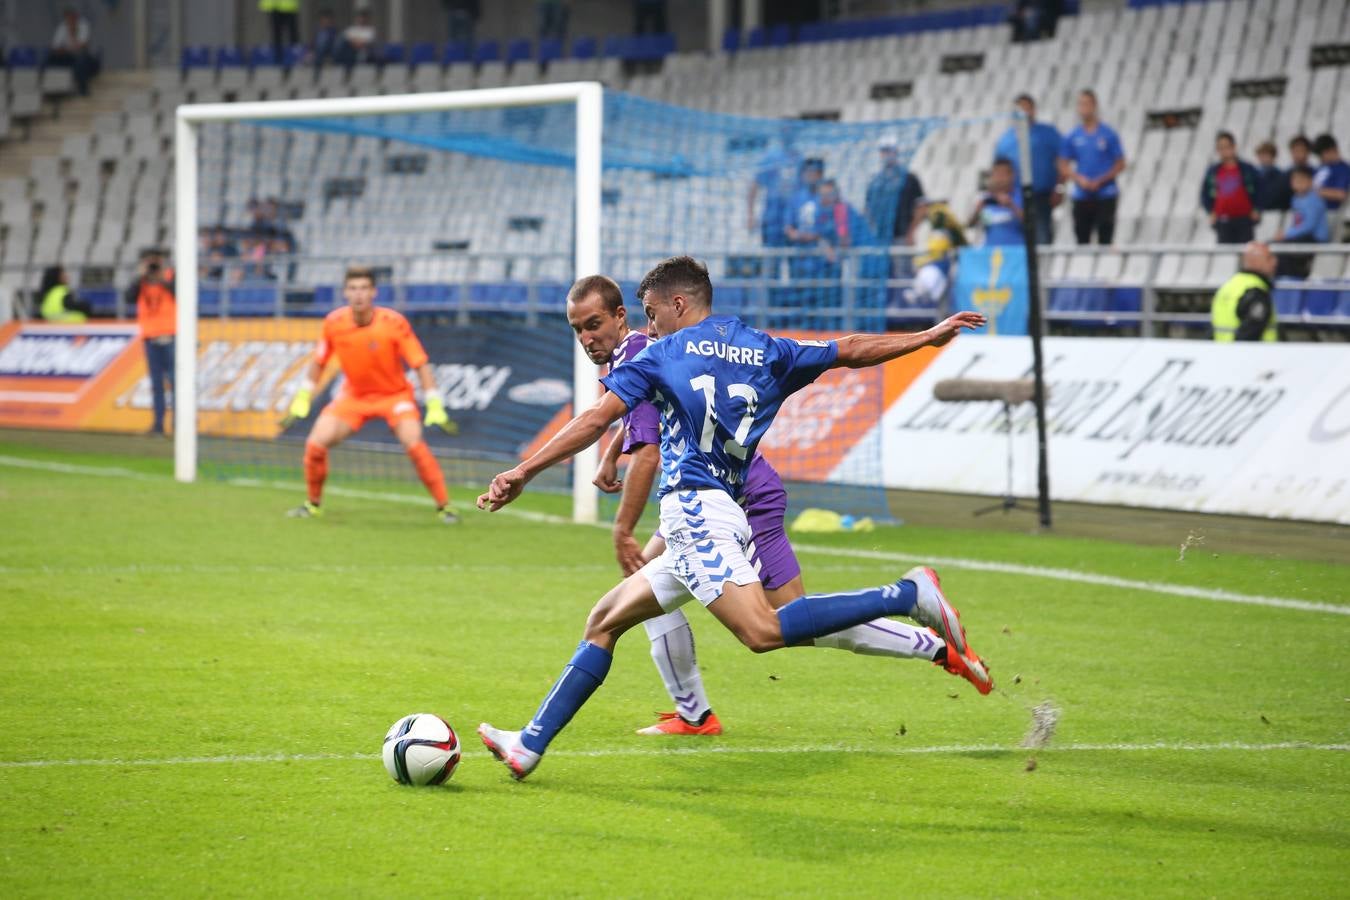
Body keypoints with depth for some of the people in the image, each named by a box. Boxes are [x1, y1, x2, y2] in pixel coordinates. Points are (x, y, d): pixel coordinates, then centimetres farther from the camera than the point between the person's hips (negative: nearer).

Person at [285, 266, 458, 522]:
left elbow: (420, 364, -17)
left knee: (414, 444, -26)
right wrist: (303, 396, 4)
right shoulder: (334, 323, -13)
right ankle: (313, 504, 14)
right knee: (315, 444, -10)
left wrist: (435, 405, -23)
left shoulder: (394, 323, -22)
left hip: (394, 393, -3)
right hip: (353, 395, 3)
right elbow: (319, 361, 4)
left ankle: (444, 506, -13)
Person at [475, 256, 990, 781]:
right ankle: (530, 744, 9)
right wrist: (930, 336, 39)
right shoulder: (765, 352, 18)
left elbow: (596, 420, -3)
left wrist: (523, 473, 0)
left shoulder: (663, 355, 3)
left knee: (764, 632, -25)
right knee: (604, 622, 14)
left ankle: (908, 595, -26)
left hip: (692, 507, -9)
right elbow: (851, 351, 25)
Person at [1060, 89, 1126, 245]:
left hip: (1105, 195, -3)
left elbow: (1120, 165, 0)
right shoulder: (1072, 137, 6)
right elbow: (1064, 165, 8)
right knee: (1082, 237, 3)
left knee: (1105, 239, -5)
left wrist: (1100, 181, -11)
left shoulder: (1108, 134, -1)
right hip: (1082, 196, 3)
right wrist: (1079, 179, -10)